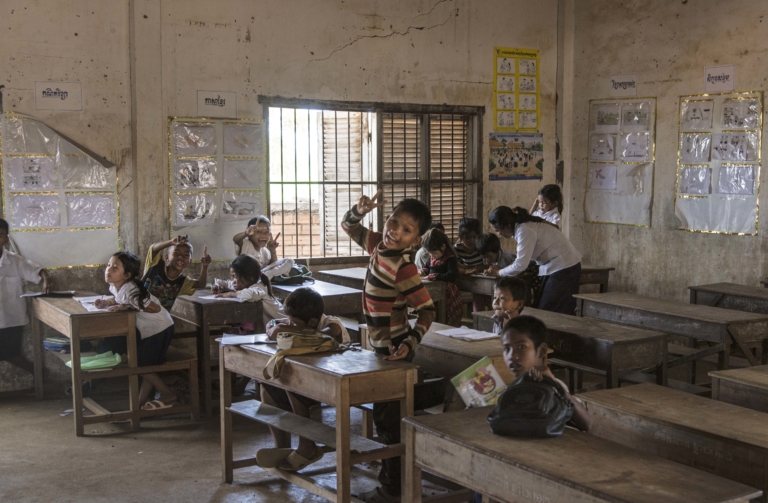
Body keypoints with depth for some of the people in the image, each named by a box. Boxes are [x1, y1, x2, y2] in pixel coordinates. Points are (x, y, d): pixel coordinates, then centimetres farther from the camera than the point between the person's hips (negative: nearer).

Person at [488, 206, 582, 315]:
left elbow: (521, 264, -23)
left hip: (563, 268, -10)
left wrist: (499, 272, -8)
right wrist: (501, 269, 4)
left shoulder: (525, 230, -21)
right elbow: (523, 259, 14)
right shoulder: (525, 225, 8)